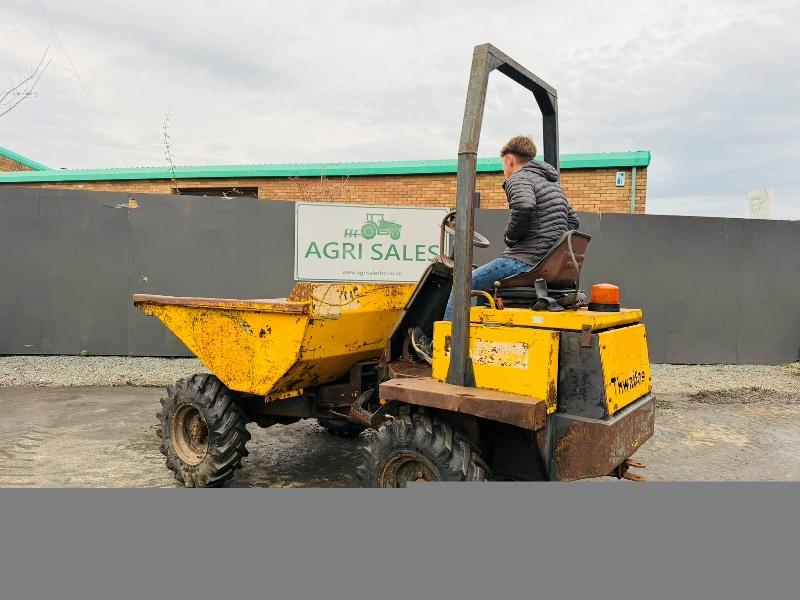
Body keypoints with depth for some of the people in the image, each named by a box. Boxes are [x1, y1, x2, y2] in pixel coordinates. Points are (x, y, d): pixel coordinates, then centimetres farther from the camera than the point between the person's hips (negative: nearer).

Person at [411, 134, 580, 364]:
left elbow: (524, 205, -30)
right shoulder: (553, 183, 23)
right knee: (487, 285, 29)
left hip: (525, 262, -10)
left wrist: (511, 236, -13)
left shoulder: (519, 179, -6)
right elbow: (573, 221, 28)